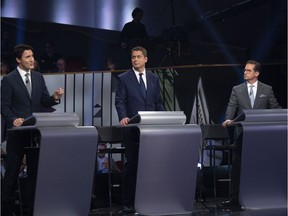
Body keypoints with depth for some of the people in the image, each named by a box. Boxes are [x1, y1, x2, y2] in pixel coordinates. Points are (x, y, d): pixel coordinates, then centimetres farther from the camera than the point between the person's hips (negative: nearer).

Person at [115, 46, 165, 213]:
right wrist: (123, 117, -22)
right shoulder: (124, 78, 3)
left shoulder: (154, 78, 13)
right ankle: (129, 202, 4)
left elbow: (158, 102, 15)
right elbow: (119, 101, -4)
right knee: (132, 163, -1)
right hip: (132, 127, -3)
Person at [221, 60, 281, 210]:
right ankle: (235, 199, 0)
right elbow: (232, 107, -4)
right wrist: (228, 119, -22)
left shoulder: (267, 90, 6)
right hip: (242, 134, 0)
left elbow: (275, 108, 7)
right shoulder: (237, 90, 7)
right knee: (237, 167, -2)